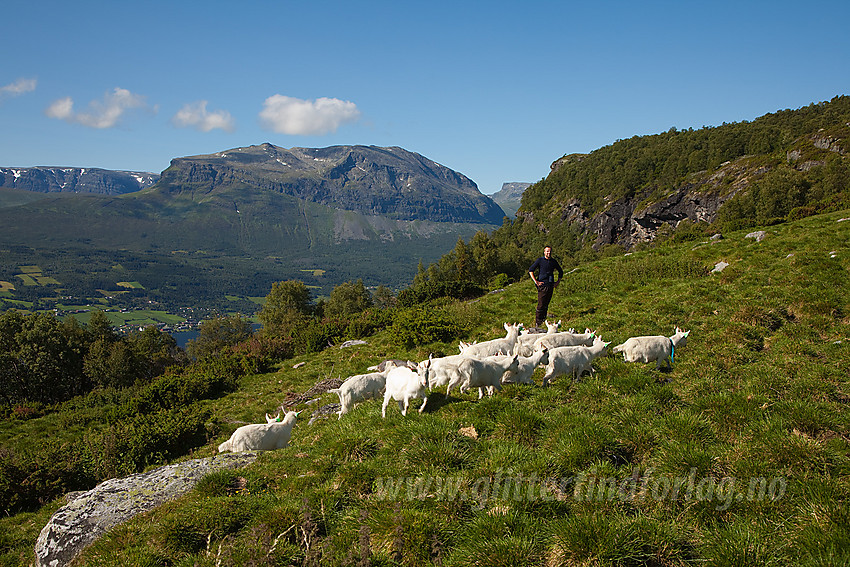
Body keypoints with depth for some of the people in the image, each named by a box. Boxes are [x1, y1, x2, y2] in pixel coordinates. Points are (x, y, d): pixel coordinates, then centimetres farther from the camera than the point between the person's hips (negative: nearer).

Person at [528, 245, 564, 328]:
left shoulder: (554, 261, 13)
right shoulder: (540, 260, 0)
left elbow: (560, 271, 27)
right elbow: (530, 270, -2)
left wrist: (558, 281, 16)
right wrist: (536, 281, -9)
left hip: (551, 285, 5)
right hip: (542, 284, -5)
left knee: (546, 304, 8)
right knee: (541, 305, -9)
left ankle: (543, 320, 16)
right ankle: (537, 324, -6)